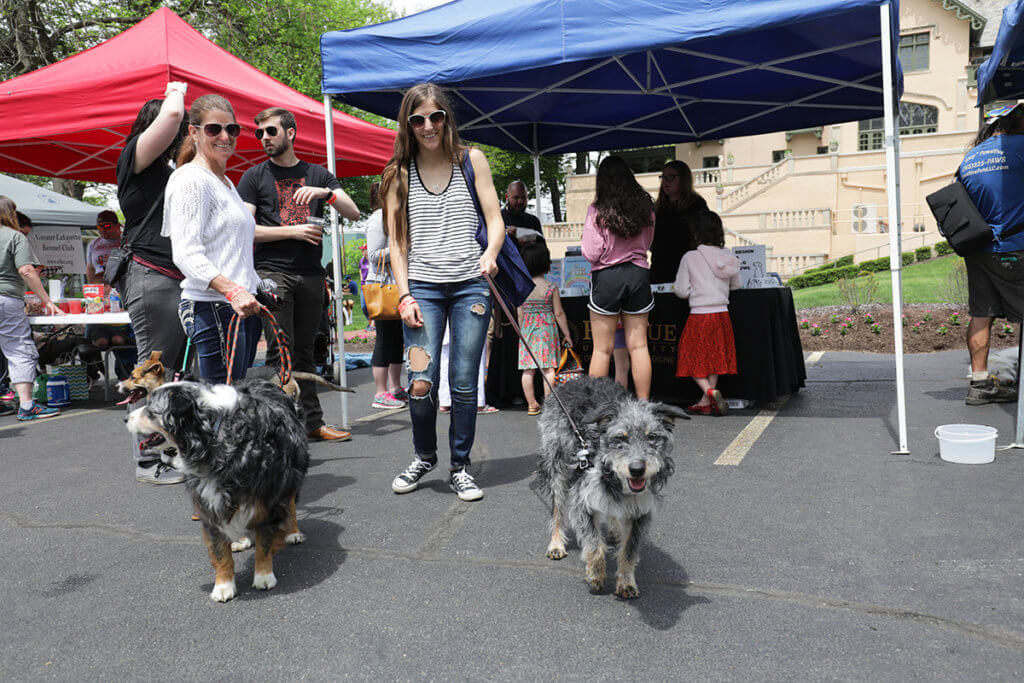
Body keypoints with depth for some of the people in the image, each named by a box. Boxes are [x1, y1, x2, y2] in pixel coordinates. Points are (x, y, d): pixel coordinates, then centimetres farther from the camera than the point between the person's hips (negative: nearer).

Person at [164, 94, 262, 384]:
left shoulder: (227, 182, 23)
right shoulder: (191, 179, -6)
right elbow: (186, 254, -17)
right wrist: (231, 290, -29)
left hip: (242, 307, 9)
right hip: (213, 309, -9)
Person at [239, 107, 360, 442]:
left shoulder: (318, 174, 15)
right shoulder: (254, 177, 8)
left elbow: (353, 213, 7)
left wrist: (326, 193, -10)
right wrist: (293, 231, -7)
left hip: (311, 273, 3)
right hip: (272, 272, -3)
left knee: (305, 351, 8)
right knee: (281, 349, -10)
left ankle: (312, 423, 11)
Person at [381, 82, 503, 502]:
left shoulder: (472, 160, 9)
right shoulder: (399, 174, 9)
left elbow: (495, 220, 6)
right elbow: (397, 243, 7)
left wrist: (490, 253, -15)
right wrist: (404, 295, -4)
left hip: (471, 286, 0)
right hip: (422, 287, 0)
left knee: (464, 384, -1)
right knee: (421, 384, -7)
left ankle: (460, 467, 16)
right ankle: (424, 456, 19)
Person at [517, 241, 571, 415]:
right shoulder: (551, 287, -7)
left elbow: (520, 313, 5)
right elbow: (558, 313, -3)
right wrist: (566, 334, 7)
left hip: (527, 329, 3)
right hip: (547, 329, -3)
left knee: (528, 369, 7)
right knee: (548, 368, 2)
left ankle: (532, 404, 12)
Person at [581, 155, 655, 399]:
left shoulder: (598, 210, -10)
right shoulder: (645, 206, 2)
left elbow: (591, 253, -10)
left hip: (606, 276, -3)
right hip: (639, 274, 3)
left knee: (602, 349, 3)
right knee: (638, 345, 8)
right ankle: (643, 405, 12)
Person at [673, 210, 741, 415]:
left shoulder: (690, 258, -10)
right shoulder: (729, 257, 2)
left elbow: (682, 291, -6)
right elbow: (736, 285, 14)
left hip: (699, 315, -4)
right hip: (722, 314, 5)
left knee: (693, 359, 8)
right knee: (714, 358, 14)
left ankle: (710, 391, -13)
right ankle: (705, 402, 16)